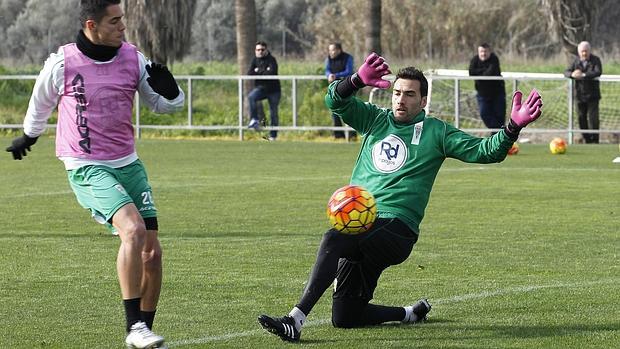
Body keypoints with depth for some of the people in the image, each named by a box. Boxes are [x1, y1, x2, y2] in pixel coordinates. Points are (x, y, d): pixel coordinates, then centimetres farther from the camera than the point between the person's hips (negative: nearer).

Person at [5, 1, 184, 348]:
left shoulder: (133, 58, 1)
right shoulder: (63, 62, -9)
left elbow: (167, 104, 11)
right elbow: (41, 103, 12)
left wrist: (166, 85, -11)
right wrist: (28, 137, 28)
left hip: (128, 164, 5)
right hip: (87, 168, -5)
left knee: (152, 252, 0)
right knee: (133, 229, -28)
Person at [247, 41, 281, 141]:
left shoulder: (271, 60, -8)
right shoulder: (255, 60, 6)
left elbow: (272, 72, -24)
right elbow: (249, 74, -5)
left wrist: (258, 71, -13)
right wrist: (264, 71, -16)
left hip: (273, 90, -3)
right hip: (261, 88, 3)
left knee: (273, 113, 1)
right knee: (251, 96, -30)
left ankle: (273, 135, 12)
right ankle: (254, 120, -27)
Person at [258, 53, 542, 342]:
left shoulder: (435, 132, 8)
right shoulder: (375, 120, 17)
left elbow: (483, 151, 1)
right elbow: (335, 100, 3)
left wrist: (513, 127, -17)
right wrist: (359, 80, -19)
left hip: (396, 229, -6)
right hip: (358, 221, 6)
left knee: (333, 240, -37)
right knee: (344, 318, 7)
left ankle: (296, 320, -45)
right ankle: (411, 314, 31)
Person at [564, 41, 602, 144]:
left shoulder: (595, 60, -4)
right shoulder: (576, 61, 7)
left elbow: (598, 72, -21)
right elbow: (566, 72, 1)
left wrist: (583, 75, -31)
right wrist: (572, 74, -24)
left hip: (592, 95, -4)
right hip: (580, 95, 4)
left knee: (593, 118, -9)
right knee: (582, 118, 7)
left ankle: (594, 140, -3)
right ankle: (587, 140, 17)